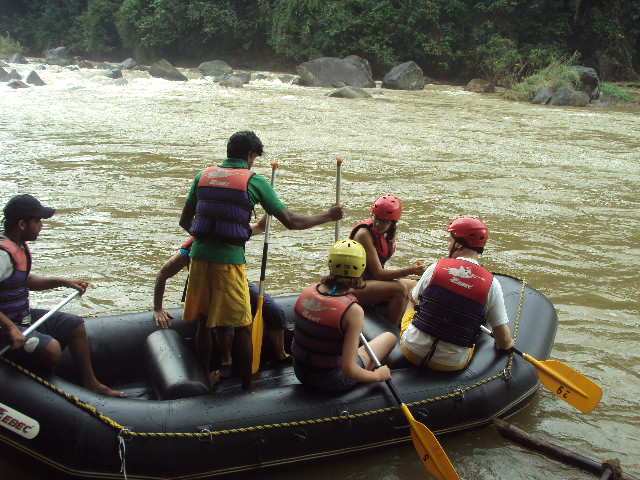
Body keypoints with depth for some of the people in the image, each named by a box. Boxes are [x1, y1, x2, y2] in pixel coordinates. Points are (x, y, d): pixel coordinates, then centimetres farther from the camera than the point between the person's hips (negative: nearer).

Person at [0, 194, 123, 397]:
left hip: (24, 316, 11)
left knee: (74, 325, 12)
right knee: (50, 347, -29)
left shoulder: (19, 246, 7)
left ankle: (90, 383, 18)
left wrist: (61, 282, 13)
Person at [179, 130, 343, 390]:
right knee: (242, 327, 8)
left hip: (200, 255, 5)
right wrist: (327, 216, 12)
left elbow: (184, 221, 15)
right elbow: (291, 221, -2)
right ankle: (247, 388, 15)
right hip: (229, 260, -4)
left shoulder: (203, 176, 10)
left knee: (203, 321, 19)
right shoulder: (254, 181, -2)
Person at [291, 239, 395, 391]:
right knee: (390, 337, 14)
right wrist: (377, 375, -9)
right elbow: (349, 371, -27)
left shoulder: (308, 290, -10)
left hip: (300, 372, 6)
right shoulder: (353, 310, -26)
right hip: (331, 381, -6)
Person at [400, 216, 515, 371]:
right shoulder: (491, 284, -12)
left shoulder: (435, 268, -11)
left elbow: (414, 299, 10)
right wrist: (508, 343, 16)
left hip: (413, 351, -1)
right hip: (452, 364, 1)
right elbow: (504, 342, -9)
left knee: (410, 312, 30)